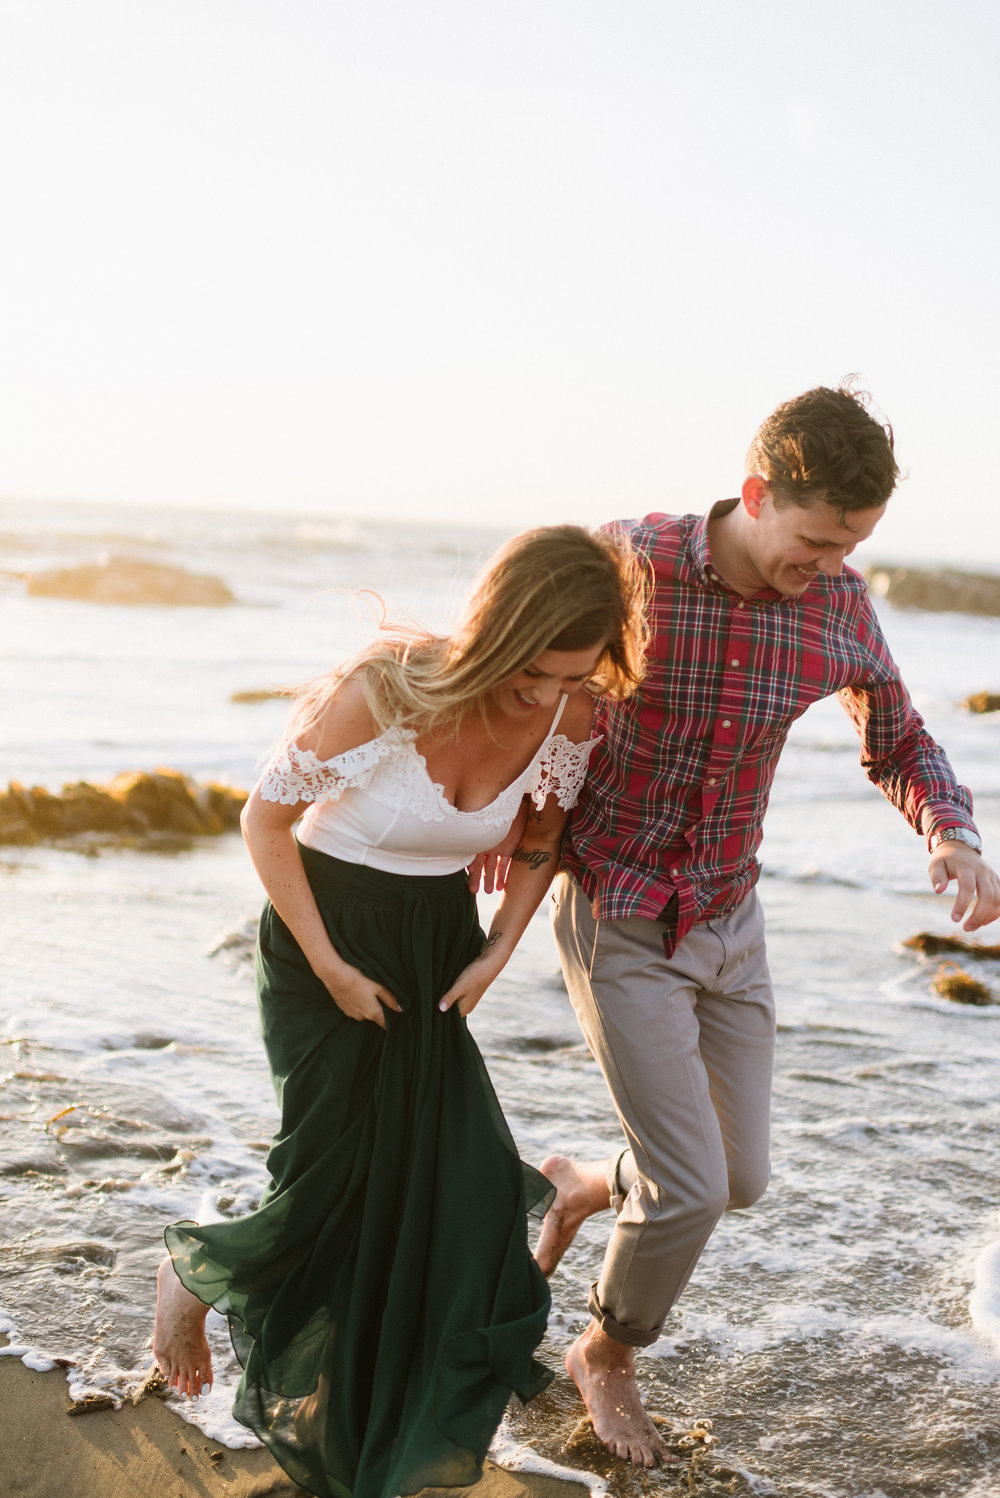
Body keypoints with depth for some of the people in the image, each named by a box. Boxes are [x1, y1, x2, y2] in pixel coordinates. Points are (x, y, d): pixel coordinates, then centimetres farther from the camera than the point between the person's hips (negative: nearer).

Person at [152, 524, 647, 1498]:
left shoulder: (569, 717, -13)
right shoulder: (377, 691, -28)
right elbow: (265, 822, -15)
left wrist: (494, 955, -3)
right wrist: (329, 967, -14)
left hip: (438, 944, 5)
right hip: (324, 933, -4)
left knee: (451, 1176, 2)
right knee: (333, 1178, -4)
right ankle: (192, 1272, 30)